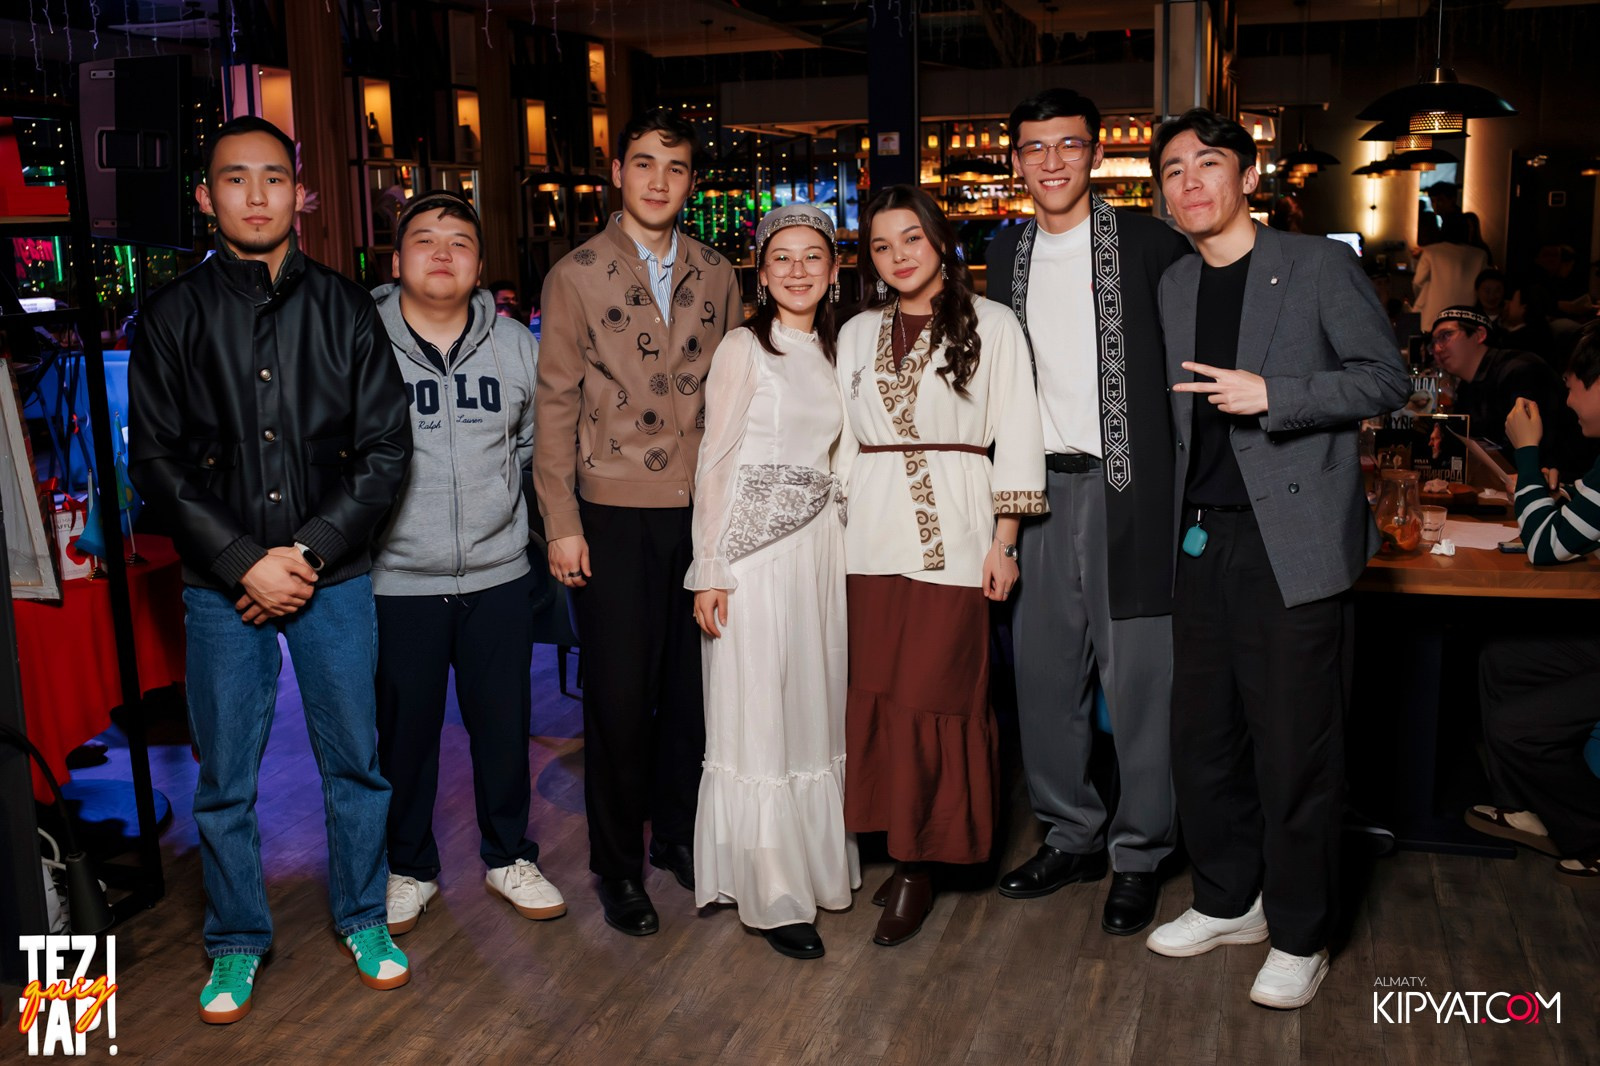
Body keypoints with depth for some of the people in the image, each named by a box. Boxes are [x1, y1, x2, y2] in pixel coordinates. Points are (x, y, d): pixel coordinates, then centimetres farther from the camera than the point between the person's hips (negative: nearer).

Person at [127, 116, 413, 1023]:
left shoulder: (345, 309, 2)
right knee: (226, 780, 8)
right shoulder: (175, 316, 2)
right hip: (223, 585, 0)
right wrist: (243, 563, -11)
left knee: (355, 761, 10)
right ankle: (238, 941, 28)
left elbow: (387, 449, -1)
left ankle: (363, 917, 30)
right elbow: (156, 460, -1)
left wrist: (308, 552, -10)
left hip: (335, 576, 0)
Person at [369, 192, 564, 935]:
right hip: (397, 581, -2)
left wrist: (493, 498, 10)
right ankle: (410, 868, 31)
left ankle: (509, 856, 31)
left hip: (498, 574, 3)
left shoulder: (515, 346, 3)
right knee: (404, 732, 10)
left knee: (504, 725, 12)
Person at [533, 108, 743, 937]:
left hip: (702, 508, 3)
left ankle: (678, 836, 30)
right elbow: (555, 405, -2)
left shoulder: (715, 276, 9)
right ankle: (617, 867, 19)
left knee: (692, 683, 10)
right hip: (613, 512, -3)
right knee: (619, 695, 2)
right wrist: (561, 523, -6)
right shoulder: (576, 275, 0)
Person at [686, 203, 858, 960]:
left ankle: (816, 859, 26)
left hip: (819, 544, 6)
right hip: (753, 547, -6)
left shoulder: (834, 350, 13)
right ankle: (769, 894, 7)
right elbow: (715, 462, -7)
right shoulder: (744, 348, -5)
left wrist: (847, 545, 12)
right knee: (756, 718, -1)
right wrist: (710, 568, -11)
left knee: (815, 706, 12)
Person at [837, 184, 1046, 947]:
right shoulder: (857, 334, 13)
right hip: (869, 534, 4)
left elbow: (1015, 437, 0)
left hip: (951, 535, -4)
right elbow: (841, 439, 15)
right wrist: (834, 530, 8)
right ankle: (900, 846, 18)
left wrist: (1003, 542, -4)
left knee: (933, 696, -4)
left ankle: (918, 863, 8)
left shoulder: (989, 324, 3)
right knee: (875, 692, 3)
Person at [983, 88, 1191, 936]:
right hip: (1040, 488, 5)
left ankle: (1139, 856, 18)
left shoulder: (1147, 244, -4)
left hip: (1126, 488, -5)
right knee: (1043, 674, 11)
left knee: (1137, 677, 2)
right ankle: (1071, 835, 29)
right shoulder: (1008, 253, 11)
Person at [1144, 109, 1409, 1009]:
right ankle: (1229, 902, 31)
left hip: (1293, 544, -6)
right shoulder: (1175, 286, 14)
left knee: (1295, 749, 0)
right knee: (1202, 737, 12)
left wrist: (1271, 394, -18)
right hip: (1204, 543, 6)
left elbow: (1388, 379, -6)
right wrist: (1178, 519, 12)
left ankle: (1300, 939, 17)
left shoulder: (1320, 266, -3)